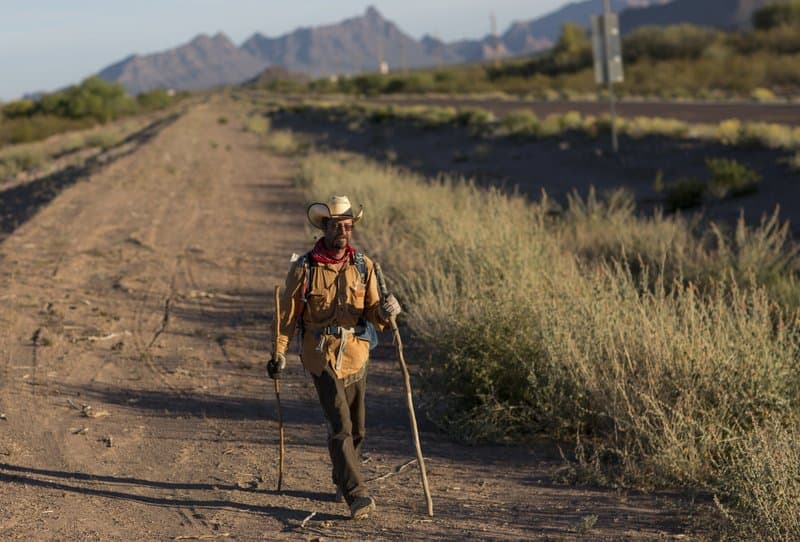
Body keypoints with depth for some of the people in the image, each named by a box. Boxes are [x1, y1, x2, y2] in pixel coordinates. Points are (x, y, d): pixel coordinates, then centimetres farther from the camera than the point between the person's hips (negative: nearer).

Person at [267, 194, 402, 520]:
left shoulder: (363, 266, 2)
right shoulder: (304, 268, -6)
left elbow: (372, 313, 0)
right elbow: (287, 314, -1)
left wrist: (385, 311, -23)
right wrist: (278, 354, -2)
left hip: (356, 355, 4)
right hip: (322, 356, -4)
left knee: (356, 428, 14)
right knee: (340, 427, -12)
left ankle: (342, 481, 35)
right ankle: (357, 494, -13)